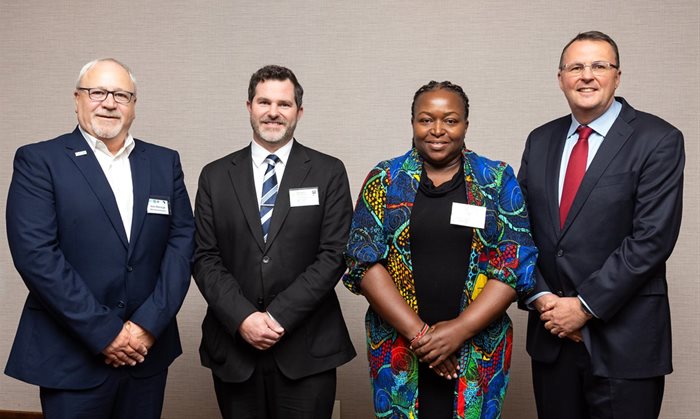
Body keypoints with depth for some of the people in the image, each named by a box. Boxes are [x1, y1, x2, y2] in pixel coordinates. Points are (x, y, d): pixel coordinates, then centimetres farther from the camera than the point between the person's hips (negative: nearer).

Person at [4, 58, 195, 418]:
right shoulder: (38, 160, -3)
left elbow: (183, 240, 1)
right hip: (72, 357, -3)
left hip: (148, 348, 3)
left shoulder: (165, 162, 7)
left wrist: (149, 324, -10)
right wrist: (105, 332, -15)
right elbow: (35, 252, -12)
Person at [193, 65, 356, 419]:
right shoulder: (215, 176, 7)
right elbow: (205, 258, 2)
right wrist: (243, 318, -12)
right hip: (234, 346, 2)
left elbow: (334, 254, -5)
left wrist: (279, 316, -12)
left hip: (307, 350, -1)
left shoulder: (328, 173, 1)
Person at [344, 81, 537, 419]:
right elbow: (364, 259, -6)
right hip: (398, 350, 0)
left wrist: (460, 329, -14)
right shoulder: (384, 180, 1)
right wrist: (417, 333, -14)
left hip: (478, 353, 0)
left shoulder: (499, 181, 1)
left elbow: (517, 263, -4)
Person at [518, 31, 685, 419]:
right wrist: (540, 297, -6)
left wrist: (586, 306, -15)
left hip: (624, 340, -4)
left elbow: (652, 238, -14)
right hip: (551, 333, 4)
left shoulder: (658, 140, -7)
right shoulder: (541, 141, 8)